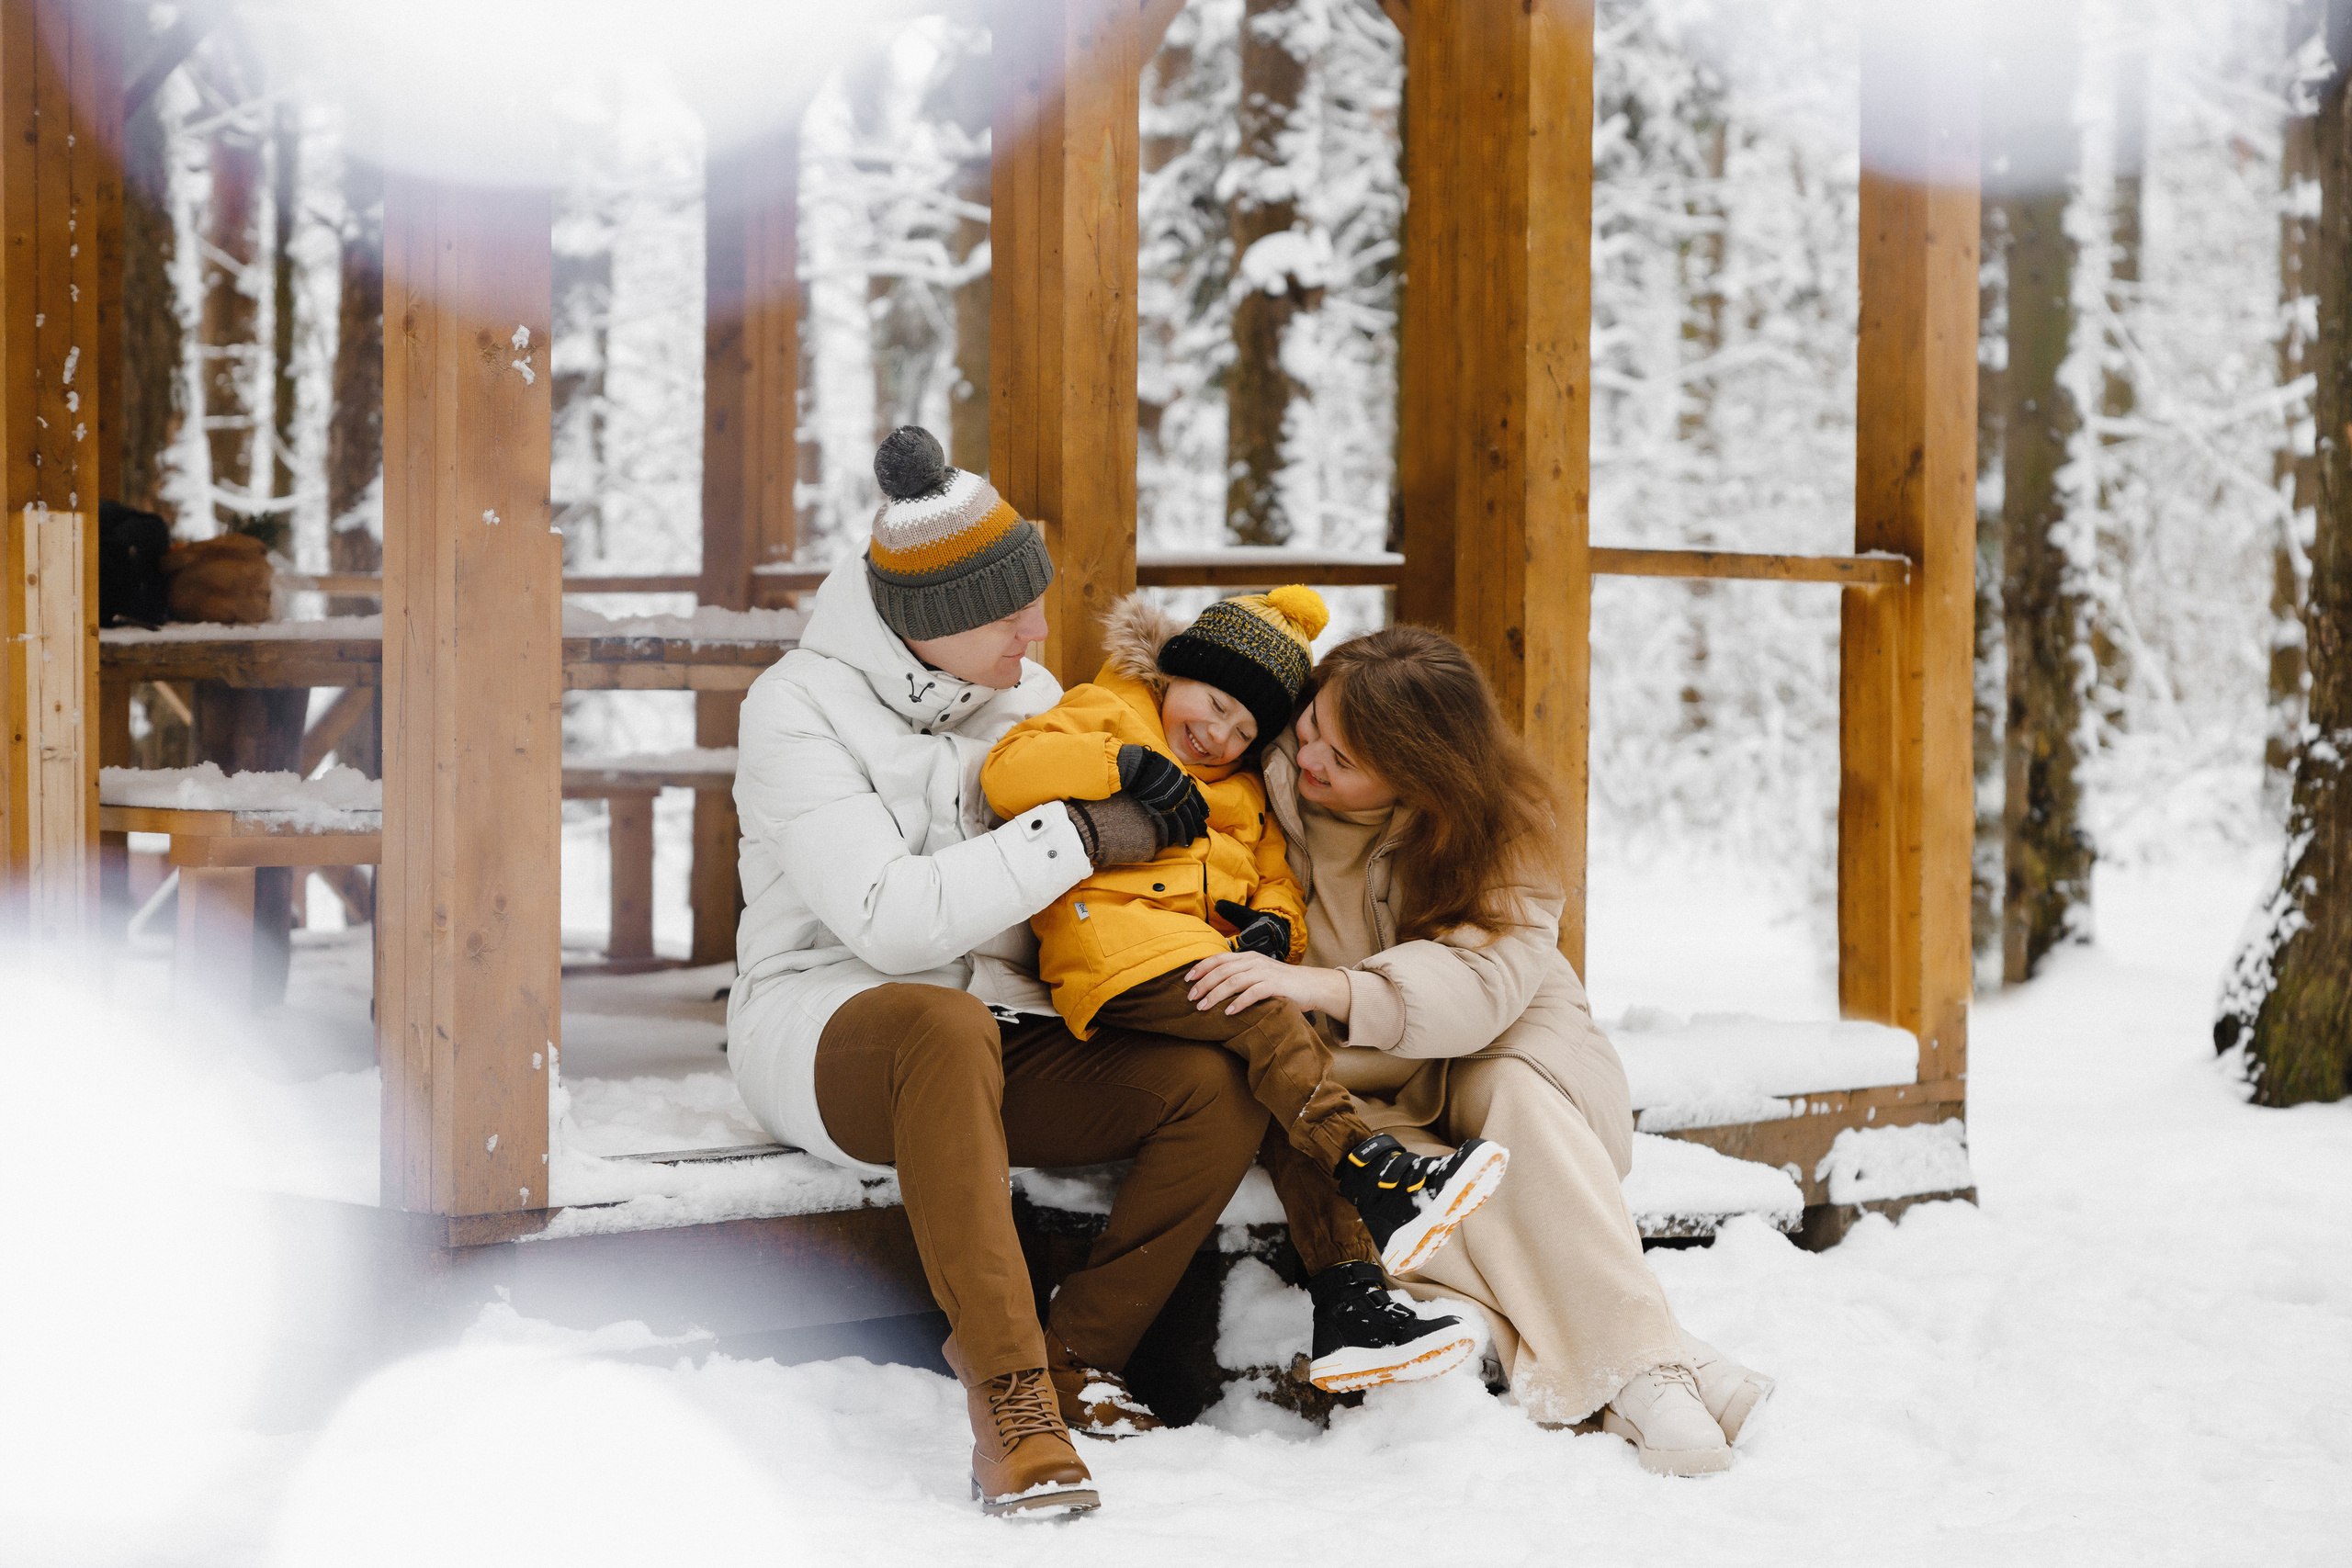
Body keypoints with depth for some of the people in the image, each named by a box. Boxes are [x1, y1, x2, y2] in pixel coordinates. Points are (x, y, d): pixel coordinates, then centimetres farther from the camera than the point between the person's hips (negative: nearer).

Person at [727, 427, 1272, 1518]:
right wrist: (1073, 834, -20)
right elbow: (888, 919, -21)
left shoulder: (1025, 696, 11)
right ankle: (1008, 1403, -41)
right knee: (948, 1027, -43)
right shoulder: (799, 707, -9)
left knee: (1221, 1084, -21)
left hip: (1004, 1040, 6)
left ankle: (1072, 1362, -13)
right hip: (823, 1031, -6)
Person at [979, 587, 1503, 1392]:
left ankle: (1348, 1300, -23)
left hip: (1214, 957, 7)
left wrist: (1273, 924, 4)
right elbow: (1009, 770, -6)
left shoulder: (1245, 794, 32)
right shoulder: (1104, 714, 12)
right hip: (1123, 951, -7)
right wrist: (1127, 764, -14)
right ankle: (1375, 1177, -43)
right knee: (1272, 1021, -31)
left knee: (1293, 1105, -16)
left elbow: (1277, 883, 28)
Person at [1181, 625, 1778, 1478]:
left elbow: (1485, 980, -31)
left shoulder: (1500, 832, -15)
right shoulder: (1273, 776, -10)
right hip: (1349, 1084, 1)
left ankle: (1642, 1358, -39)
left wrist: (1321, 986, -45)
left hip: (1493, 1055, -1)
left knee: (1514, 1093, -37)